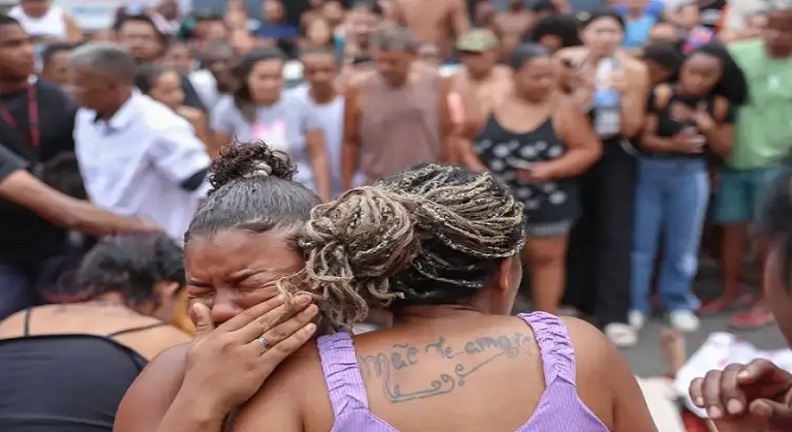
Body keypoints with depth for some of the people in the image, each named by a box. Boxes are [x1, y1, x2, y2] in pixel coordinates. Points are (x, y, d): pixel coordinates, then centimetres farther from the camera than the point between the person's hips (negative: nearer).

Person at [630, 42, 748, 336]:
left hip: (691, 175, 2)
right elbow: (643, 138, -13)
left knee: (683, 243, 10)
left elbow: (725, 151, 1)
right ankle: (635, 304, 19)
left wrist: (709, 128, -15)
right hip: (650, 171, -2)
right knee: (641, 241, 7)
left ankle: (678, 303, 27)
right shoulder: (661, 94, -11)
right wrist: (671, 144, -29)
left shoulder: (720, 106, -2)